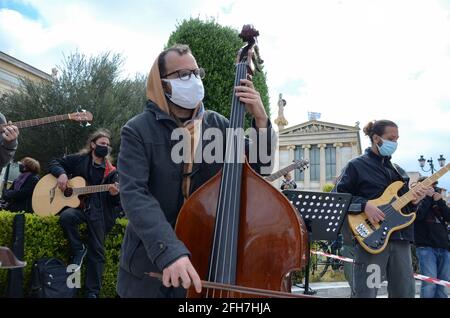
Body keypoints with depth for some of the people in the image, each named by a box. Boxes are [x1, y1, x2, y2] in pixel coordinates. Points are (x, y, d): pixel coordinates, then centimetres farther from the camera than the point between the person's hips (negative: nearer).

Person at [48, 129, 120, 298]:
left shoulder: (111, 171, 6)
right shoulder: (79, 159, 5)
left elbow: (116, 202, 4)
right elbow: (54, 163, 9)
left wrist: (115, 194, -21)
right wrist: (61, 174, -13)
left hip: (99, 212, 1)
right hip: (77, 206, 0)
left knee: (97, 251, -2)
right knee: (66, 216, -36)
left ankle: (92, 291, 12)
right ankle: (78, 249, -9)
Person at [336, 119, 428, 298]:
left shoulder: (398, 170, 20)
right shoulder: (356, 165, -1)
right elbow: (339, 196, -5)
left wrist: (413, 200, 1)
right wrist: (364, 205, -18)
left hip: (401, 237, 7)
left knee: (406, 292, 10)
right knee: (366, 293, -3)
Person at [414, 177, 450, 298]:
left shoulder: (438, 203, 18)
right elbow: (418, 214, -16)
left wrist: (440, 201, -5)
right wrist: (428, 197, -8)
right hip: (426, 247, -5)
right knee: (430, 284, -13)